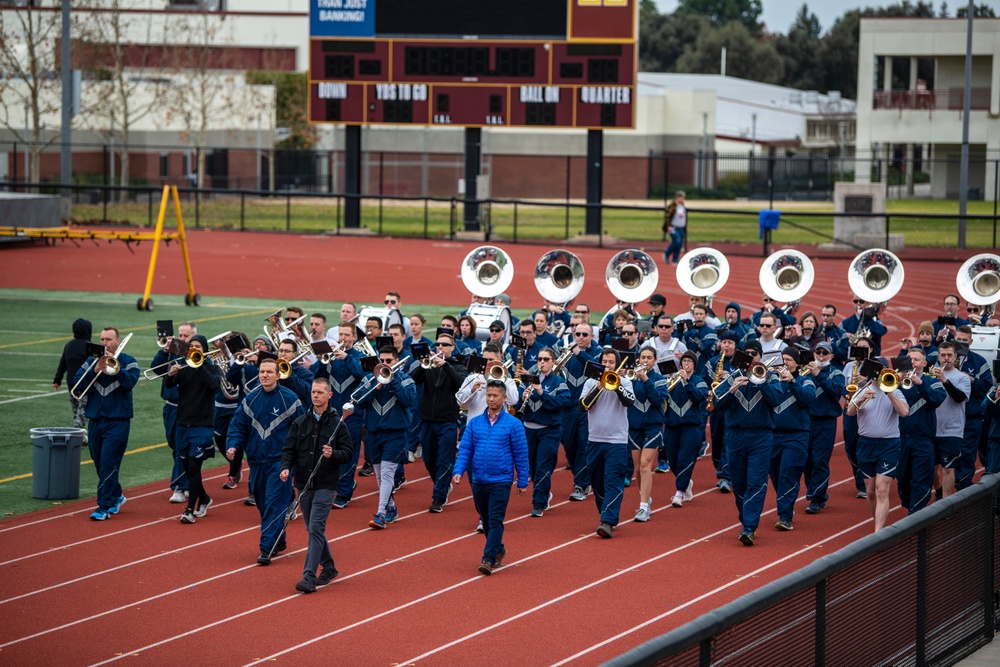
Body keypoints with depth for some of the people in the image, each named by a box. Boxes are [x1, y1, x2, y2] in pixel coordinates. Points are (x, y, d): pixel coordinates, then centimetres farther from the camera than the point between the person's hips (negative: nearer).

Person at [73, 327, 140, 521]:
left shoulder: (128, 362, 1)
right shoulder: (91, 361, 10)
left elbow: (130, 382, -15)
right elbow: (78, 382, -2)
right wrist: (95, 370, -15)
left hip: (118, 422, -5)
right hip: (95, 421, 5)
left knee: (108, 464, -11)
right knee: (99, 464, 12)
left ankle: (104, 507, -10)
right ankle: (116, 496, 32)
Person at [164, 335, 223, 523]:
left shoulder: (212, 369, 2)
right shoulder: (183, 368, 8)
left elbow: (214, 384, -19)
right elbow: (168, 385, -7)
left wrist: (199, 365, -22)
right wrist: (170, 375, -28)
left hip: (202, 424, -4)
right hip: (183, 423, 4)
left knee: (194, 466, -13)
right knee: (187, 467, 12)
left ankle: (190, 510, -13)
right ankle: (203, 499, 34)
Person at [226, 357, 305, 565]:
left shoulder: (288, 398, -5)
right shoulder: (251, 399, 6)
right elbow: (238, 425, 10)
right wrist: (232, 446, -7)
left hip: (280, 460, -5)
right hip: (257, 461, 5)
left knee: (274, 505, -11)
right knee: (262, 504, 12)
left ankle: (267, 548, -12)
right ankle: (279, 541, 28)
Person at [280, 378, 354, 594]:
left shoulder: (337, 423, -3)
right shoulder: (300, 422, 7)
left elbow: (348, 452, -3)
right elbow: (289, 449, 7)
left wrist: (333, 454, -22)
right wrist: (286, 467, -11)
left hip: (325, 485, -5)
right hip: (304, 484, 5)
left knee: (316, 529, -13)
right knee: (313, 529, 14)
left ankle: (309, 577, -16)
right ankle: (328, 567, 31)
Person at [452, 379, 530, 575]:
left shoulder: (513, 424, -4)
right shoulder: (475, 423, 5)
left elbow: (521, 454, -1)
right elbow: (465, 449, 5)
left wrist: (522, 481, -1)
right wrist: (458, 471, -9)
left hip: (501, 480, -4)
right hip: (479, 481, 4)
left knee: (495, 521, -9)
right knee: (486, 520, 15)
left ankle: (488, 559, -12)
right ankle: (499, 550, 33)